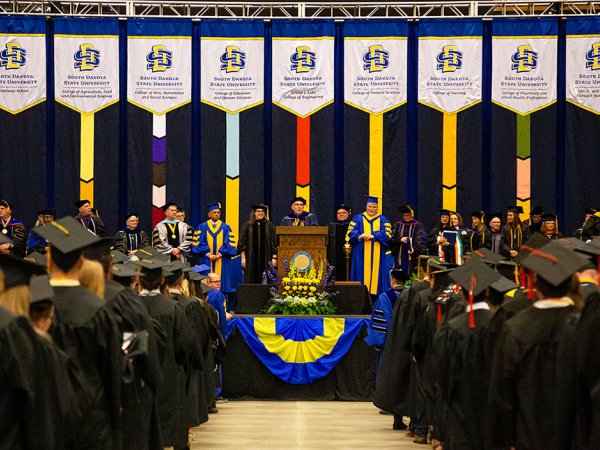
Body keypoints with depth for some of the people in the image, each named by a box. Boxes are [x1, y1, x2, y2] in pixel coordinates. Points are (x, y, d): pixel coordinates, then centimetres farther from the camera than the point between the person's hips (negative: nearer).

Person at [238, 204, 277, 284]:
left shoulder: (269, 226, 8)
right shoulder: (247, 226, 7)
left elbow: (274, 243, 6)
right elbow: (242, 243, 4)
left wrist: (274, 257, -3)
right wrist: (243, 258, -4)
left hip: (265, 259, 0)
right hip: (251, 259, 0)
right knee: (251, 281, -3)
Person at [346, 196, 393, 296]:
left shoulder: (383, 220, 10)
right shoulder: (358, 219, 12)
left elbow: (387, 234, -4)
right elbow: (351, 232, 1)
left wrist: (372, 236, -17)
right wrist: (359, 236, -20)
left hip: (378, 254, 0)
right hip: (362, 255, 0)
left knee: (376, 273, -4)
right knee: (362, 273, -5)